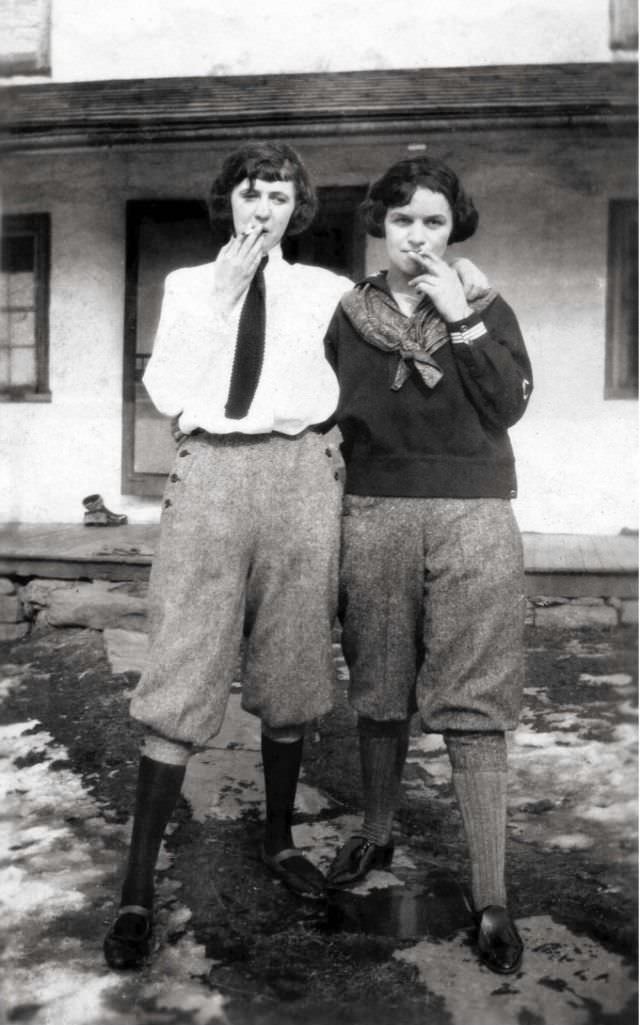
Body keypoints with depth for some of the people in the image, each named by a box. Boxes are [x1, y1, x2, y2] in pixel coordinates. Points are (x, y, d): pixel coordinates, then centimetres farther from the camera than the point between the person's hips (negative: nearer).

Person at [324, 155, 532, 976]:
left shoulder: (486, 310, 8)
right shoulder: (348, 315, 10)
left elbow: (509, 405, -5)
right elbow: (325, 422, 11)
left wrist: (462, 318, -10)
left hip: (471, 517, -1)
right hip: (374, 516, 2)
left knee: (472, 705, -4)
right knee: (378, 692, 10)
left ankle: (491, 898, 3)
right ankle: (376, 835, 32)